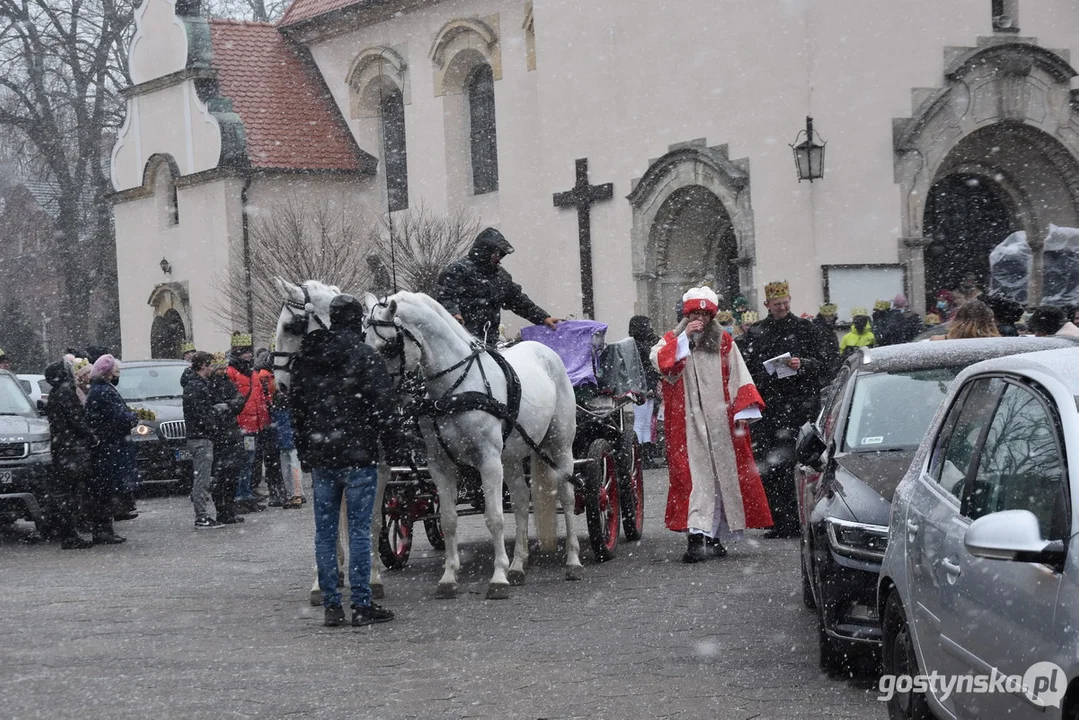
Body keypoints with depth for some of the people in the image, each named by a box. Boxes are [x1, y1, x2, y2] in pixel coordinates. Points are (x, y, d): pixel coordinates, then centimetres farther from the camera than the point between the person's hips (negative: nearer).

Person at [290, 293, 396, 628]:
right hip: (358, 455, -5)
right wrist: (390, 436, 5)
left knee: (325, 531, 9)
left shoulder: (304, 358, 9)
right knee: (359, 530, -1)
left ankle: (331, 606, 9)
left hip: (319, 458, 5)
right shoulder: (367, 358, -8)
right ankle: (361, 605, 0)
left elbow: (295, 405, 13)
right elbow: (381, 406, -12)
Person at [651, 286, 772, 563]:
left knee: (723, 474, 3)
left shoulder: (724, 342, 12)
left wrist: (743, 410, -3)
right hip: (687, 423, -2)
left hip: (720, 421, 2)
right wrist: (684, 338, -14)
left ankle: (715, 534, 12)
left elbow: (738, 376, 8)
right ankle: (696, 534, -20)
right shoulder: (673, 340, 9)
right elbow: (658, 361, -11)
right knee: (693, 475, -11)